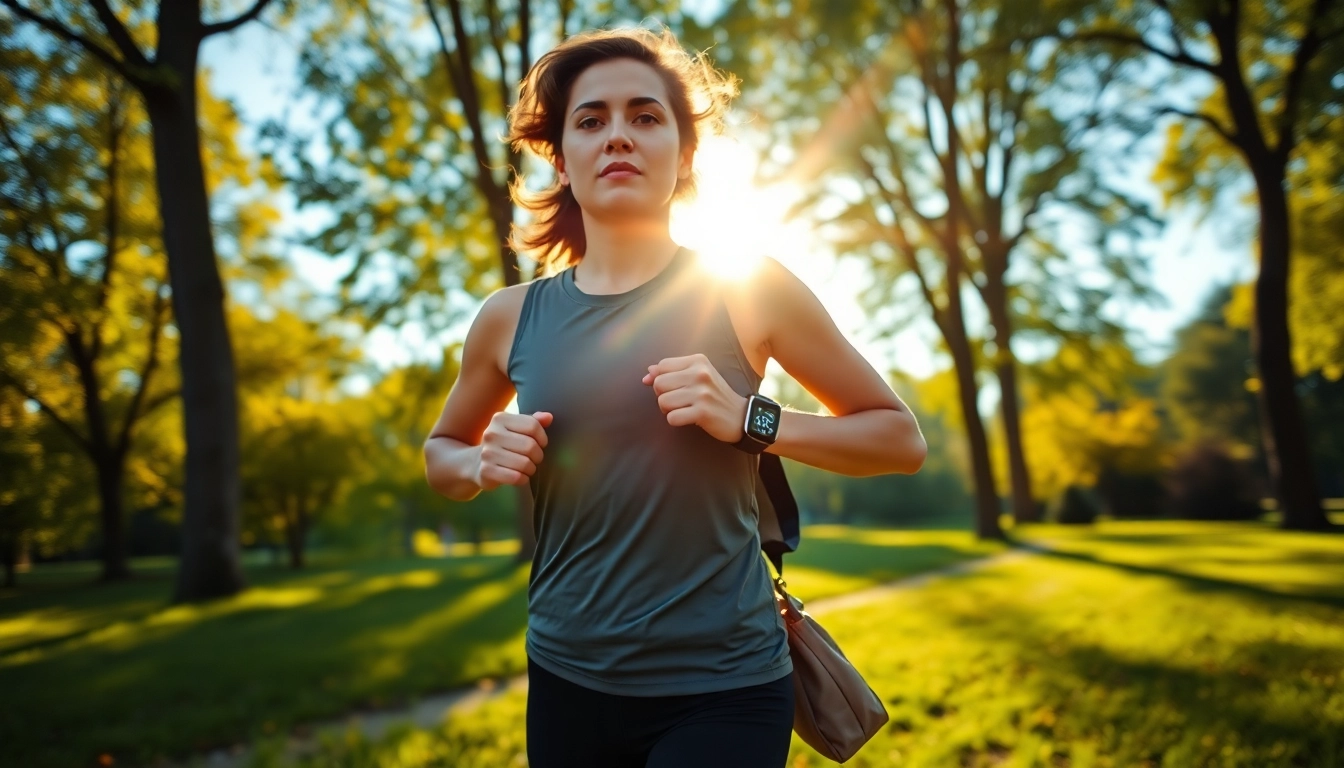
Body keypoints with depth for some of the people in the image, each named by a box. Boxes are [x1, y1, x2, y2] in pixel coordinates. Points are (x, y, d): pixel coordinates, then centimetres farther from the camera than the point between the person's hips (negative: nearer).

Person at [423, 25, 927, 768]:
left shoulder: (747, 289, -9)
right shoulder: (510, 319, -1)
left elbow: (901, 439, -2)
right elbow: (439, 451, 16)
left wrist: (749, 420, -17)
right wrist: (482, 464, -7)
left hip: (723, 686, -3)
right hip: (566, 683, 4)